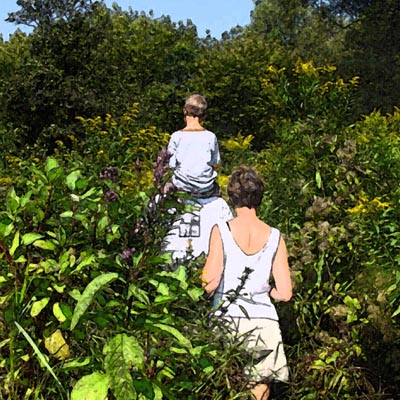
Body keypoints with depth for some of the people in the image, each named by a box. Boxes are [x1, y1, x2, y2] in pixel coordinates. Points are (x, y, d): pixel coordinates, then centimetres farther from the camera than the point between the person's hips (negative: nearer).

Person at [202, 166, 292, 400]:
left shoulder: (221, 231, -3)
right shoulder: (274, 237, 4)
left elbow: (211, 282, -11)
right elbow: (285, 293, 3)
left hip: (228, 318, -2)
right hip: (264, 321, 2)